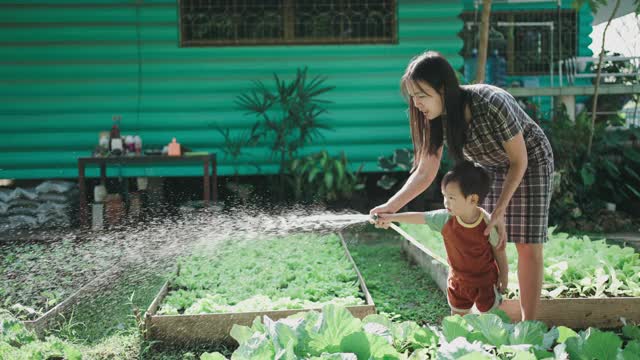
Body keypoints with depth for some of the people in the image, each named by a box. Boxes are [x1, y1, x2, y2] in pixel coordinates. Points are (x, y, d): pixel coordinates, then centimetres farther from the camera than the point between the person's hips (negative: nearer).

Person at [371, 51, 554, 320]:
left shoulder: (492, 105, -38)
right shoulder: (438, 116, -19)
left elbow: (519, 161, -25)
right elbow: (425, 171, -14)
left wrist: (499, 211, -27)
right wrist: (391, 206, -26)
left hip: (530, 161, -5)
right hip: (490, 167, 6)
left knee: (527, 246, -7)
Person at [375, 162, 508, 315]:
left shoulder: (487, 224, -26)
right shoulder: (445, 219, -18)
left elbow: (498, 249, -13)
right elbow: (420, 217, -7)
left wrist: (504, 275, -3)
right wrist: (392, 217, -4)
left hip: (485, 281, -4)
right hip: (458, 280, 4)